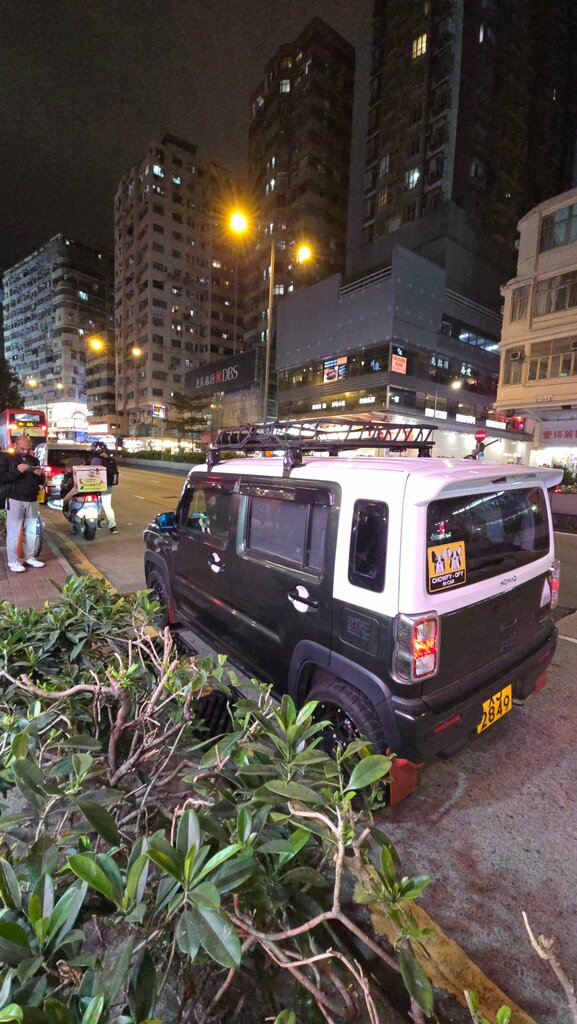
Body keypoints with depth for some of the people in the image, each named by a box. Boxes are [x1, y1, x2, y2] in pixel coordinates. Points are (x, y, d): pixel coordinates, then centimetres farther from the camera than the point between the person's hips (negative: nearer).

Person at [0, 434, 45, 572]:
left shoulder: (34, 460, 14)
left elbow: (41, 482, 17)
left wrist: (40, 475, -5)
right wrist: (17, 471, -21)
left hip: (32, 500, 5)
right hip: (15, 500, -5)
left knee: (31, 531, 10)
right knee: (14, 532, -3)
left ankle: (29, 557, 21)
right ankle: (13, 561, 4)